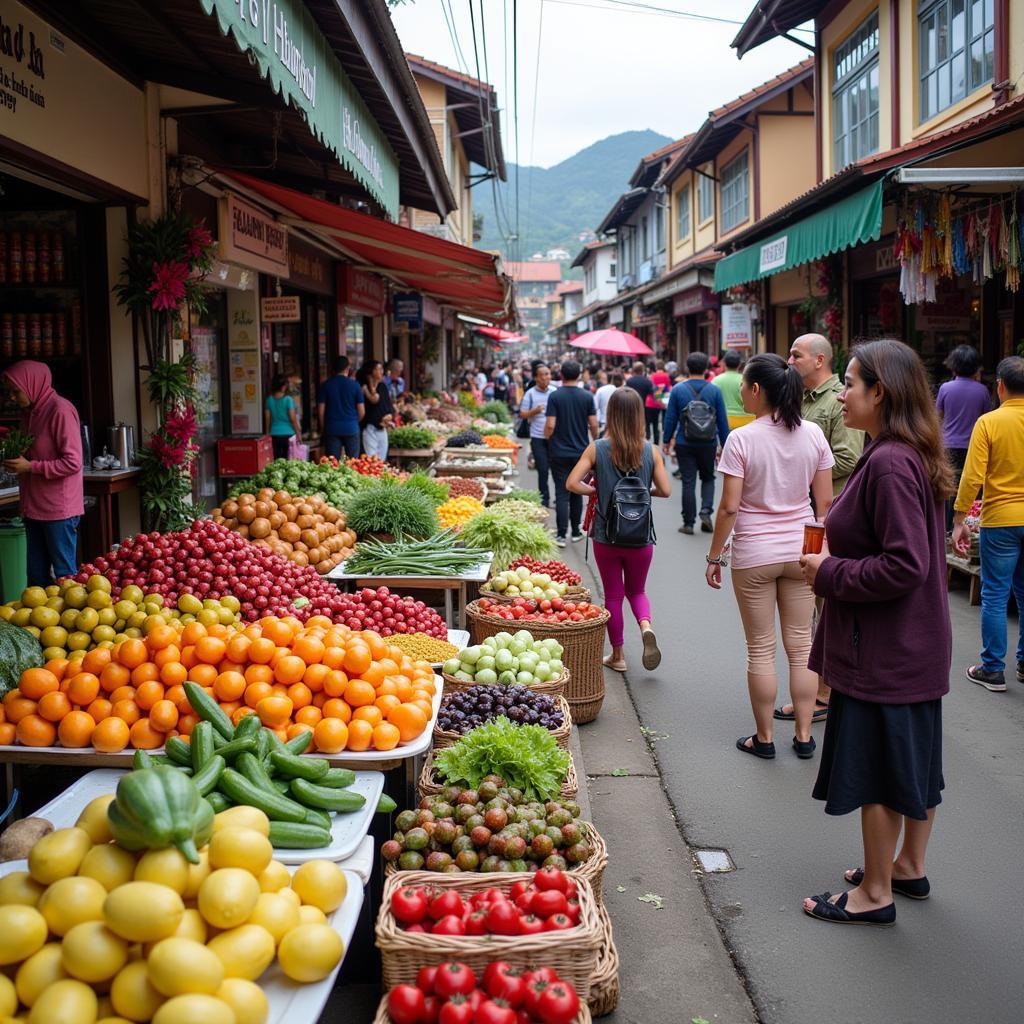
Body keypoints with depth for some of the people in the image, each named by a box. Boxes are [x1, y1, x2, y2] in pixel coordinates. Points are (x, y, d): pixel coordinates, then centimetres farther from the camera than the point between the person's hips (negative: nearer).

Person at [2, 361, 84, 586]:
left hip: (59, 509, -9)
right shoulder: (29, 412, 13)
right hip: (35, 508, 9)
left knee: (65, 574, -1)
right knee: (36, 574, 12)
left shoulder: (60, 411, -14)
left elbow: (73, 463, -17)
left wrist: (30, 466, -17)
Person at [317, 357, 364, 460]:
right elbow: (362, 411, -1)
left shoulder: (326, 385, 0)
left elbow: (321, 410, 0)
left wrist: (322, 428, 12)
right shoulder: (355, 385, -1)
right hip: (351, 428, -1)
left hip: (332, 429, 1)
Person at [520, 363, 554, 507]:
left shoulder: (555, 392, 5)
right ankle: (544, 499, 11)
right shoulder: (530, 394, -2)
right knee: (542, 469, -1)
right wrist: (534, 411, -17)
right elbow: (523, 414, 0)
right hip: (538, 437, -2)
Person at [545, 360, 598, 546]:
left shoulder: (555, 396, -10)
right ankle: (576, 531, 21)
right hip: (581, 451, 2)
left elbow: (550, 425, -13)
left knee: (562, 493, -1)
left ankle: (561, 535, -5)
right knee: (577, 492, 15)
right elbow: (593, 425, -2)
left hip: (559, 452, -2)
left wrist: (547, 438, 7)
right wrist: (594, 441, 17)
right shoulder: (587, 396, -3)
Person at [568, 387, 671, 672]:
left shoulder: (597, 449, -9)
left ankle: (618, 655, 20)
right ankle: (646, 626, -8)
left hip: (606, 536, -1)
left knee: (613, 595, 13)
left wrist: (597, 490, 3)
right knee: (636, 590, 20)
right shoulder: (651, 451, -6)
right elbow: (666, 490, -4)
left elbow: (572, 483, -14)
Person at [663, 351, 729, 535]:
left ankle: (688, 523, 6)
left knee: (688, 482, 4)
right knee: (708, 478, 18)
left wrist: (667, 440, 10)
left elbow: (670, 418, -1)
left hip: (685, 443, -1)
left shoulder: (678, 389, -4)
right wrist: (725, 445, 8)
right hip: (708, 444, 1)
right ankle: (705, 511, -2)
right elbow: (722, 420, 1)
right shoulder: (714, 390, -2)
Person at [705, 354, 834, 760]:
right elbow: (825, 501, 2)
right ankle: (804, 736, 19)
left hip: (754, 556, -3)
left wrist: (714, 556, -3)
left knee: (761, 649, 8)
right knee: (800, 646, 12)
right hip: (800, 552, 4)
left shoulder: (741, 439, -14)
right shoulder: (813, 434, -2)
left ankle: (764, 738, 17)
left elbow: (729, 507, -13)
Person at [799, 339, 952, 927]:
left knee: (876, 767, 3)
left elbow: (904, 565, -28)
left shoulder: (889, 464, -24)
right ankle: (910, 867, 35)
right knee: (913, 757, 20)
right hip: (918, 643, 10)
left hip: (883, 652, -10)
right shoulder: (915, 457, 9)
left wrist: (832, 574, -17)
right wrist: (836, 557, 11)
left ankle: (875, 893, 16)